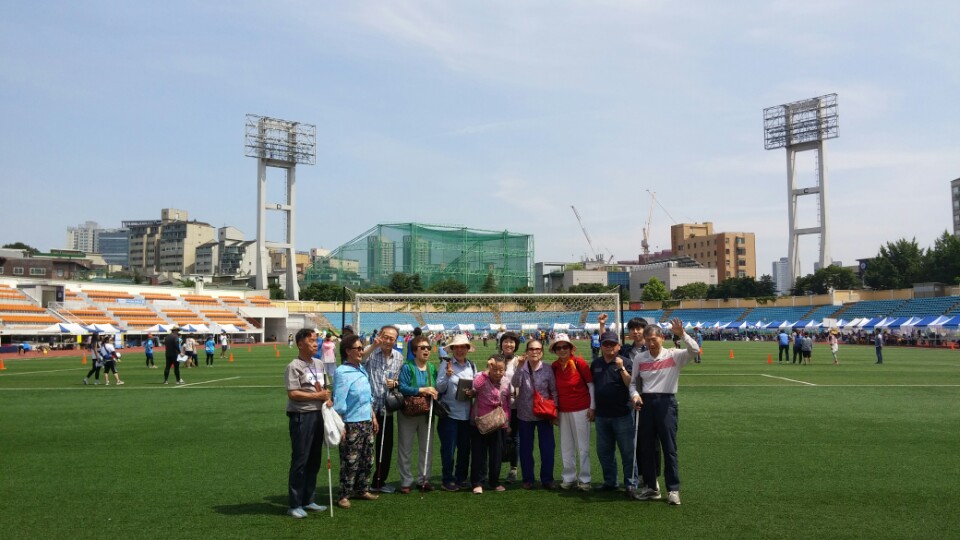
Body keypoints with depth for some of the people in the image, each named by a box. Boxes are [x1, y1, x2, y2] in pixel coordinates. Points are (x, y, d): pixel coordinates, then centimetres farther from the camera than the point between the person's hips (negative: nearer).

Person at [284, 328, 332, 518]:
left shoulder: (319, 365, 14)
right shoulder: (294, 367, -10)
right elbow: (293, 393, -18)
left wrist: (328, 398, -2)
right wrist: (318, 395, -15)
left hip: (317, 415, 8)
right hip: (301, 416, -8)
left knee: (315, 460, 13)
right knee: (300, 460, -3)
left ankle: (308, 500, 24)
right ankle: (294, 504, 7)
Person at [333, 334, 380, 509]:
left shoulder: (362, 370, 10)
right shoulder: (342, 372, -14)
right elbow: (339, 402, -16)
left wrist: (373, 417, 18)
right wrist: (341, 426, -18)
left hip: (367, 422, 8)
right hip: (351, 424, -8)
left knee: (367, 459, 15)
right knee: (350, 461, -2)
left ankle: (362, 489, 28)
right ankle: (344, 495, 9)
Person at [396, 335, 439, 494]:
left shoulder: (432, 368, 7)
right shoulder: (407, 367, -9)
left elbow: (436, 387, 13)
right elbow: (402, 387, -19)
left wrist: (434, 392, -10)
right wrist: (422, 390, -26)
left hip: (426, 413, 5)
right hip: (408, 413, -5)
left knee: (426, 447, 10)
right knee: (405, 448, 4)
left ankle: (424, 479, 22)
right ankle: (406, 481, 14)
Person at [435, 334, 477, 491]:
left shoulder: (472, 366, 8)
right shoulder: (445, 365, -5)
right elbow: (439, 388, -7)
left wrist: (473, 392, -7)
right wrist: (447, 376, -24)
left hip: (466, 413, 4)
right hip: (449, 413, -4)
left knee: (465, 448, 12)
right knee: (448, 448, 1)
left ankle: (461, 477, 27)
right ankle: (447, 479, 15)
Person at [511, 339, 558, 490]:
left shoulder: (547, 370, -3)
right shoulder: (522, 368, -3)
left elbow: (554, 392, 2)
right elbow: (515, 384, -18)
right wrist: (520, 367, -26)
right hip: (525, 415, 0)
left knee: (548, 447, 1)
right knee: (525, 448, 8)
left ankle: (547, 479, 13)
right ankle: (527, 479, 19)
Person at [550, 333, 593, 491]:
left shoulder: (579, 362, -8)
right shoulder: (554, 366, 3)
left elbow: (591, 384, -4)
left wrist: (592, 407, -6)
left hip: (580, 410, -4)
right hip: (563, 411, 4)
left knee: (582, 446, 0)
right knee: (566, 447, 8)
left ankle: (584, 479, 8)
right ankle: (569, 478, 18)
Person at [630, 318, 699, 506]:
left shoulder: (673, 355, -3)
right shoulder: (639, 358, 6)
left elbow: (694, 351, -19)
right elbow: (633, 381, 12)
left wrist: (682, 334, -30)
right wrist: (635, 395, -6)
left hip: (667, 402, -3)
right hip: (646, 402, 4)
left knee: (669, 447, 0)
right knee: (646, 446, 10)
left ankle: (673, 489, 9)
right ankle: (649, 485, 24)